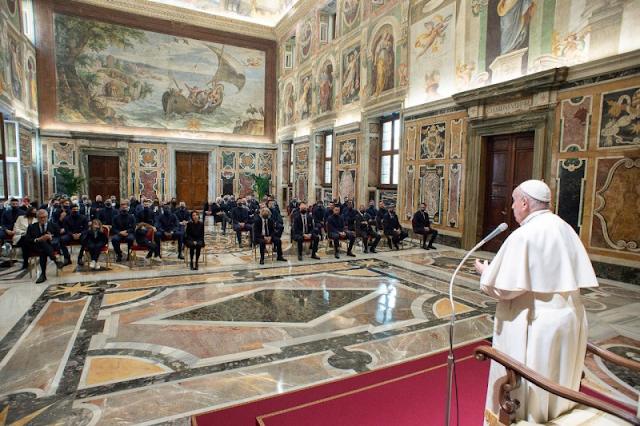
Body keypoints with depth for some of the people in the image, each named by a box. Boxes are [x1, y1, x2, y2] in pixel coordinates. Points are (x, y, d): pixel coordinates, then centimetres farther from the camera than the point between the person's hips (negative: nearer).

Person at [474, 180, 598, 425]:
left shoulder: (523, 235, -20)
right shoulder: (566, 230, 2)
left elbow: (504, 289, -21)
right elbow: (583, 281, 8)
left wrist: (485, 272, -3)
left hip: (533, 324, -7)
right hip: (570, 320, 8)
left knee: (522, 390, 10)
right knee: (556, 383, 24)